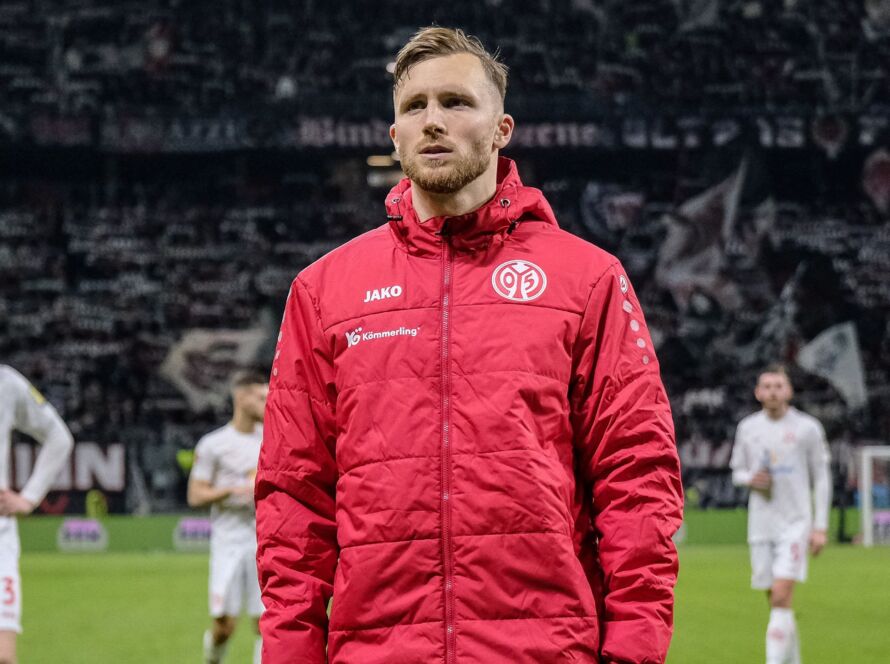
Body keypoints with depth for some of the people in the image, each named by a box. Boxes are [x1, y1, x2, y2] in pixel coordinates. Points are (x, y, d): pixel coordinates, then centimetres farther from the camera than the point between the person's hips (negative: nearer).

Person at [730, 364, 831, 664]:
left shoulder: (807, 428, -2)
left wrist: (820, 527, -3)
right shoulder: (748, 428, 6)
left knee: (781, 597, -16)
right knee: (777, 602, 7)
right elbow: (738, 471, 17)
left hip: (795, 523, -3)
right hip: (761, 524, 3)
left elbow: (821, 479, 3)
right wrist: (750, 479, -8)